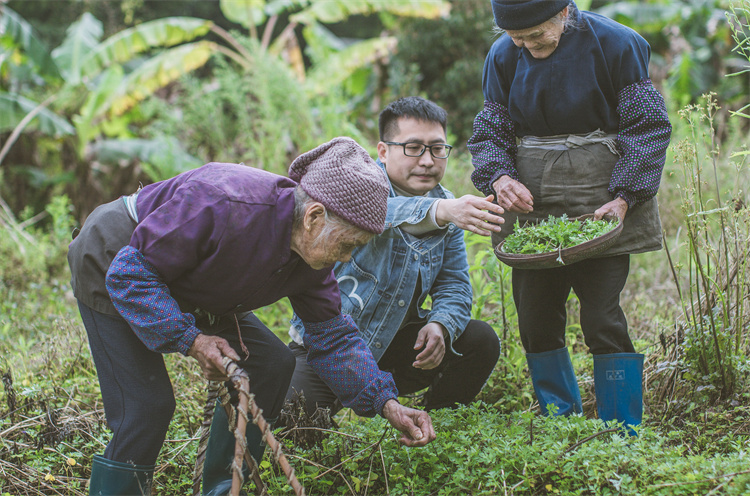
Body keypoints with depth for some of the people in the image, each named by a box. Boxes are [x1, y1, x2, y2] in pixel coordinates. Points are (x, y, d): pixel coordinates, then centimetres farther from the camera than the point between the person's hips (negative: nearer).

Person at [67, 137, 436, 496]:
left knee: (270, 364, -2)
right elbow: (130, 272, -32)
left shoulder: (312, 251, -13)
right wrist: (190, 339, -35)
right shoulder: (223, 206, -39)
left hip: (175, 289, 8)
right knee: (147, 407, -20)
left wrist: (385, 403, -17)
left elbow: (331, 336, -5)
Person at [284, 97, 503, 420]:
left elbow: (454, 285, 1)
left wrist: (440, 325, -23)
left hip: (395, 344, 5)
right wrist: (438, 211, -64)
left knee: (480, 341, -13)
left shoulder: (446, 206, 2)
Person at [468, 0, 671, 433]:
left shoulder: (615, 44, -7)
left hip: (601, 205, -4)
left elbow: (649, 128, -3)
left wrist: (625, 196, -13)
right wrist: (499, 177, -11)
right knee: (536, 321, 3)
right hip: (531, 207, 4)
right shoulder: (503, 56, 4)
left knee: (602, 319, -10)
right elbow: (490, 131, 10)